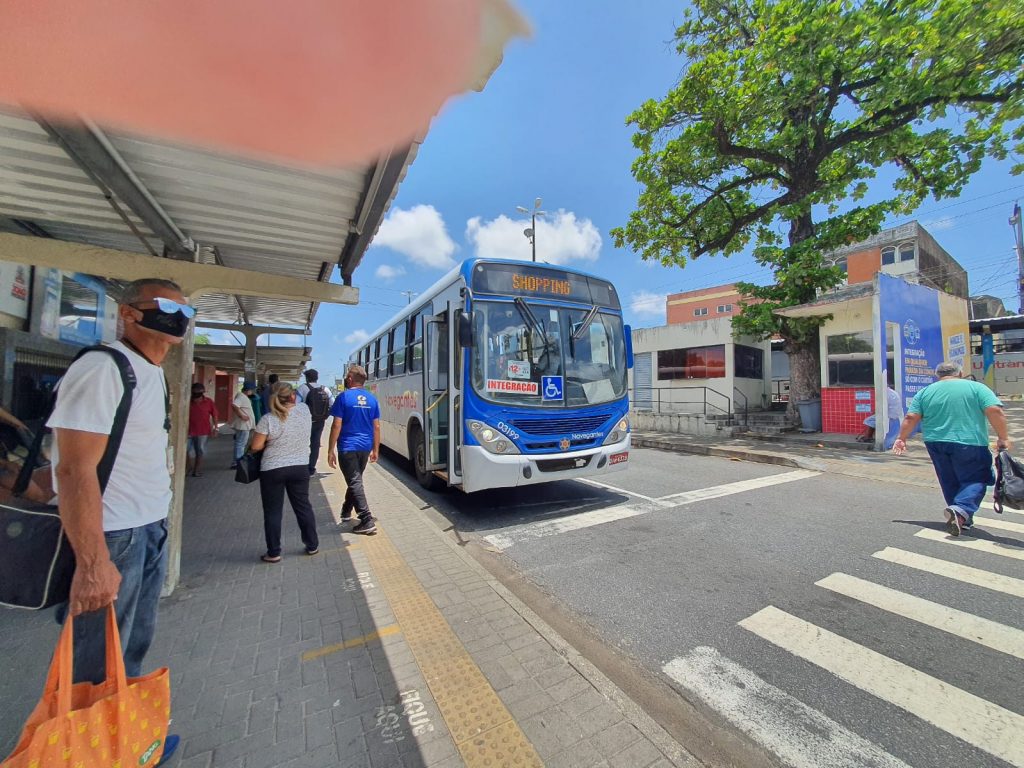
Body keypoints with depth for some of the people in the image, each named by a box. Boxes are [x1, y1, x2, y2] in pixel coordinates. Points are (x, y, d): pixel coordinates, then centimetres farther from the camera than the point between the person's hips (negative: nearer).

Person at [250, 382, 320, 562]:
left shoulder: (268, 419, -13)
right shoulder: (304, 410, -5)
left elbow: (256, 447, -9)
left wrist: (270, 442, 7)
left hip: (272, 470, -3)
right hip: (300, 468, 3)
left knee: (273, 512, 10)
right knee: (303, 507, 16)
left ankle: (274, 553, 18)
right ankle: (312, 545, 26)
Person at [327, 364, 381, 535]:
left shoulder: (344, 397, -9)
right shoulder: (372, 399, 5)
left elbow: (336, 425, -12)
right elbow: (376, 427, 6)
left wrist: (331, 450, -6)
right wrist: (376, 449, 13)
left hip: (347, 447, -5)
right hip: (365, 447, 5)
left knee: (355, 482, -4)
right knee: (355, 479, 22)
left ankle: (367, 521, -9)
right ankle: (346, 511, 40)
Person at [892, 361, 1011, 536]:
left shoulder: (925, 392, 7)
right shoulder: (976, 387, 3)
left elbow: (911, 418, 1)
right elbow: (995, 411, -8)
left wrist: (902, 439, 9)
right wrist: (1003, 437, 0)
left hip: (935, 443, 2)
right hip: (969, 443, -2)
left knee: (950, 482, 15)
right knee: (975, 480, 4)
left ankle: (962, 517, 20)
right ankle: (961, 510, -18)